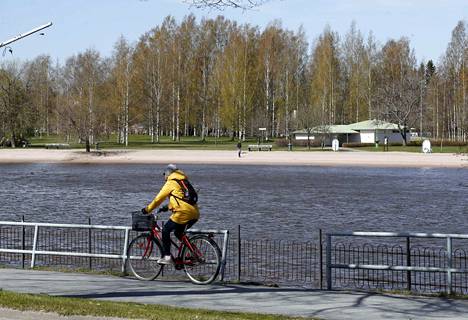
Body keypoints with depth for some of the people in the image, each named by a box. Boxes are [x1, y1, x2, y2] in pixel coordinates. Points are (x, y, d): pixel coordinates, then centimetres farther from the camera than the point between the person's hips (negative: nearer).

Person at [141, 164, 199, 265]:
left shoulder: (171, 183, 1)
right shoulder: (183, 181, 25)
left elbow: (159, 198, 4)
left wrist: (147, 209, 15)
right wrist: (168, 207, 43)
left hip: (183, 212, -8)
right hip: (195, 213, 8)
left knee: (166, 230, 3)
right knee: (178, 233, 24)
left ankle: (167, 256, -3)